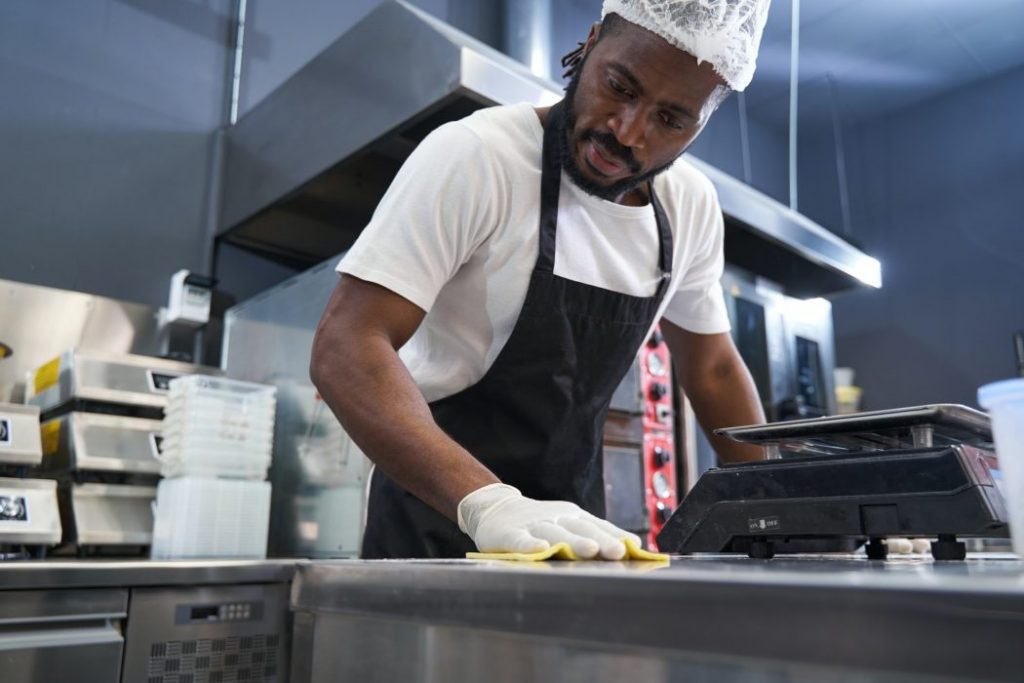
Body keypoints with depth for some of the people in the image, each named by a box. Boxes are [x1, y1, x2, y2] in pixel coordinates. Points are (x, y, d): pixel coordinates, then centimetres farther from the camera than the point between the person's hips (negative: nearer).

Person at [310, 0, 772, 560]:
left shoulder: (691, 206, -2)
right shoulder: (475, 157, -20)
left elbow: (712, 368, 10)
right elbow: (345, 348, -27)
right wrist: (488, 502, -39)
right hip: (440, 517, -4)